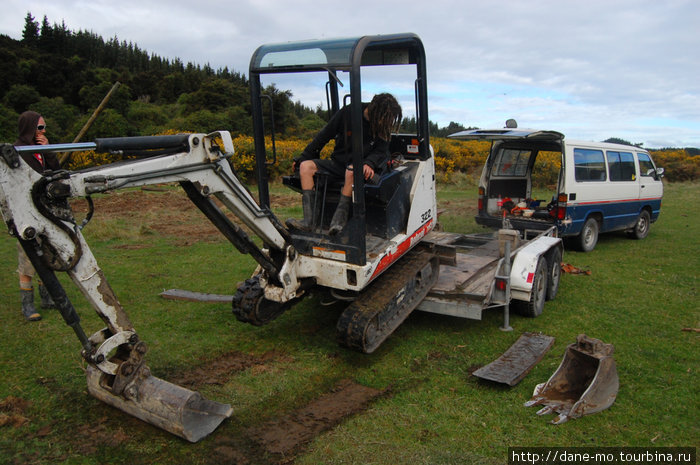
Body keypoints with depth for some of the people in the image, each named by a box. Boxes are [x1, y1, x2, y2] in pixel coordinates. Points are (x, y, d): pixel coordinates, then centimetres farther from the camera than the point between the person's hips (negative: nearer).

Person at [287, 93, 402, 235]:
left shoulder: (383, 127, -6)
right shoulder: (348, 113, -7)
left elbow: (381, 151, -3)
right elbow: (324, 136, 0)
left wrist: (369, 163, -27)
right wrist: (303, 158, 2)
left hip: (360, 166, -3)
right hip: (338, 163, 3)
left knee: (352, 170, -39)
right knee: (306, 166, -18)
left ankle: (340, 218, -36)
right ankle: (309, 220, -29)